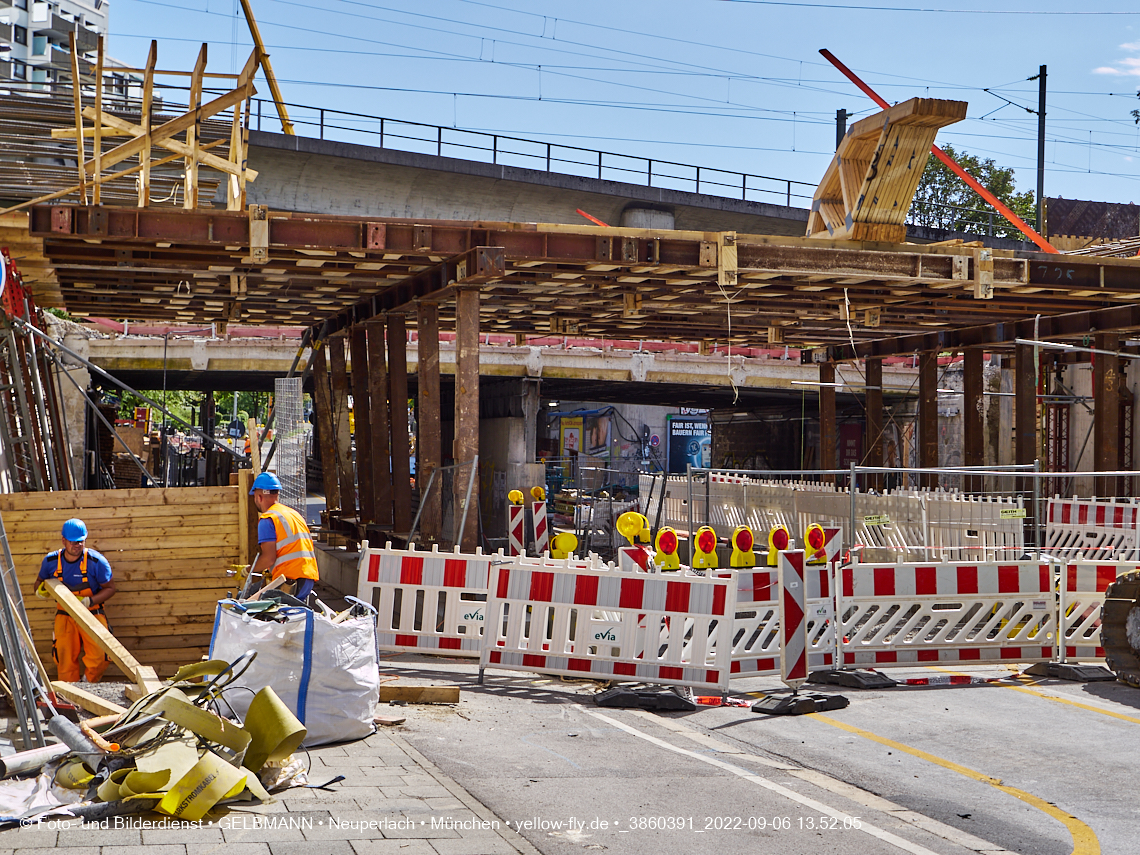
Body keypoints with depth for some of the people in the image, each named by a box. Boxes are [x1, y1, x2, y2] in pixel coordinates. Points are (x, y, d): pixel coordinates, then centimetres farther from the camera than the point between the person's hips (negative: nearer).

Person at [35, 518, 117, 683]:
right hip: (64, 616, 2)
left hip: (92, 615, -2)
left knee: (99, 658, -13)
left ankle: (89, 684, 16)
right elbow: (40, 581, 14)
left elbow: (110, 588, -6)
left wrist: (89, 601, -20)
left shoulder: (96, 561, -14)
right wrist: (40, 590, -10)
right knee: (65, 660, 0)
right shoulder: (51, 561, -5)